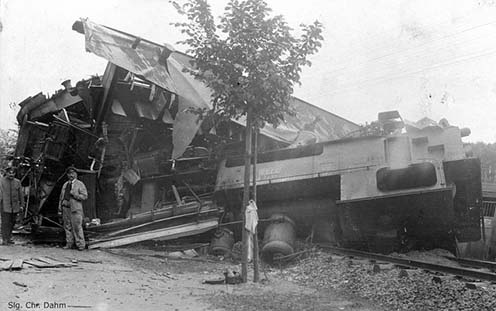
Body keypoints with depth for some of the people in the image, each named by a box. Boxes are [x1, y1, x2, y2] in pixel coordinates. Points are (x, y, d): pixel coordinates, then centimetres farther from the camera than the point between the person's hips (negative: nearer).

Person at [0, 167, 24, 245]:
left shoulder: (17, 182, 8)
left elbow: (20, 194, 11)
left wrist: (21, 205, 9)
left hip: (15, 206, 4)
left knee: (12, 222, 7)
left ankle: (8, 238, 18)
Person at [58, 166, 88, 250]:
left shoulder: (80, 184, 1)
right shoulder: (65, 185, 17)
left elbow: (84, 196, -7)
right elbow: (61, 197, 17)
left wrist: (74, 194, -16)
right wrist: (60, 209, 12)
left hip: (75, 209, -5)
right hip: (66, 208, 5)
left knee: (77, 227, -8)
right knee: (67, 227, 5)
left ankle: (80, 244, -2)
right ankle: (69, 244, 12)